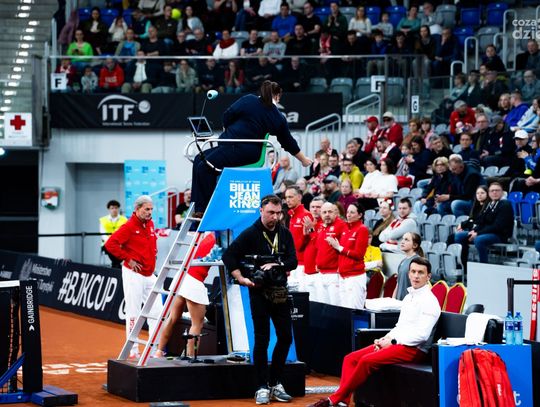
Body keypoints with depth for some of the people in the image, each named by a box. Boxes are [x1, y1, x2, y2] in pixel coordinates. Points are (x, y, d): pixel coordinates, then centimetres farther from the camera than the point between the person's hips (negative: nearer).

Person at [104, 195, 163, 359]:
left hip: (150, 275, 8)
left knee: (156, 311, 6)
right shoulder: (129, 226, -13)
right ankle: (133, 351, 3)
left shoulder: (150, 224, 10)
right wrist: (128, 259, -17)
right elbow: (110, 244, -21)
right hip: (134, 275, -8)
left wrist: (153, 252, 12)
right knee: (133, 313, -2)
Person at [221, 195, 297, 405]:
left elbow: (293, 261, 1)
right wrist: (241, 278, -13)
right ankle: (262, 387, 2)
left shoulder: (285, 234, 7)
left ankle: (276, 383, 18)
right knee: (261, 340, -3)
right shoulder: (250, 234, -6)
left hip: (280, 291, 5)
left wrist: (277, 265, -17)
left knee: (285, 337, 6)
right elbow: (228, 256, -7)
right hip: (259, 291, -5)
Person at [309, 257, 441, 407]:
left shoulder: (429, 301, -10)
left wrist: (392, 341, -15)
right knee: (351, 359, -6)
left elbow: (422, 334, -19)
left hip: (414, 349, -9)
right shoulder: (408, 297, 18)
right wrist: (386, 338, 2)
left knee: (367, 361, -26)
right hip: (397, 343, 9)